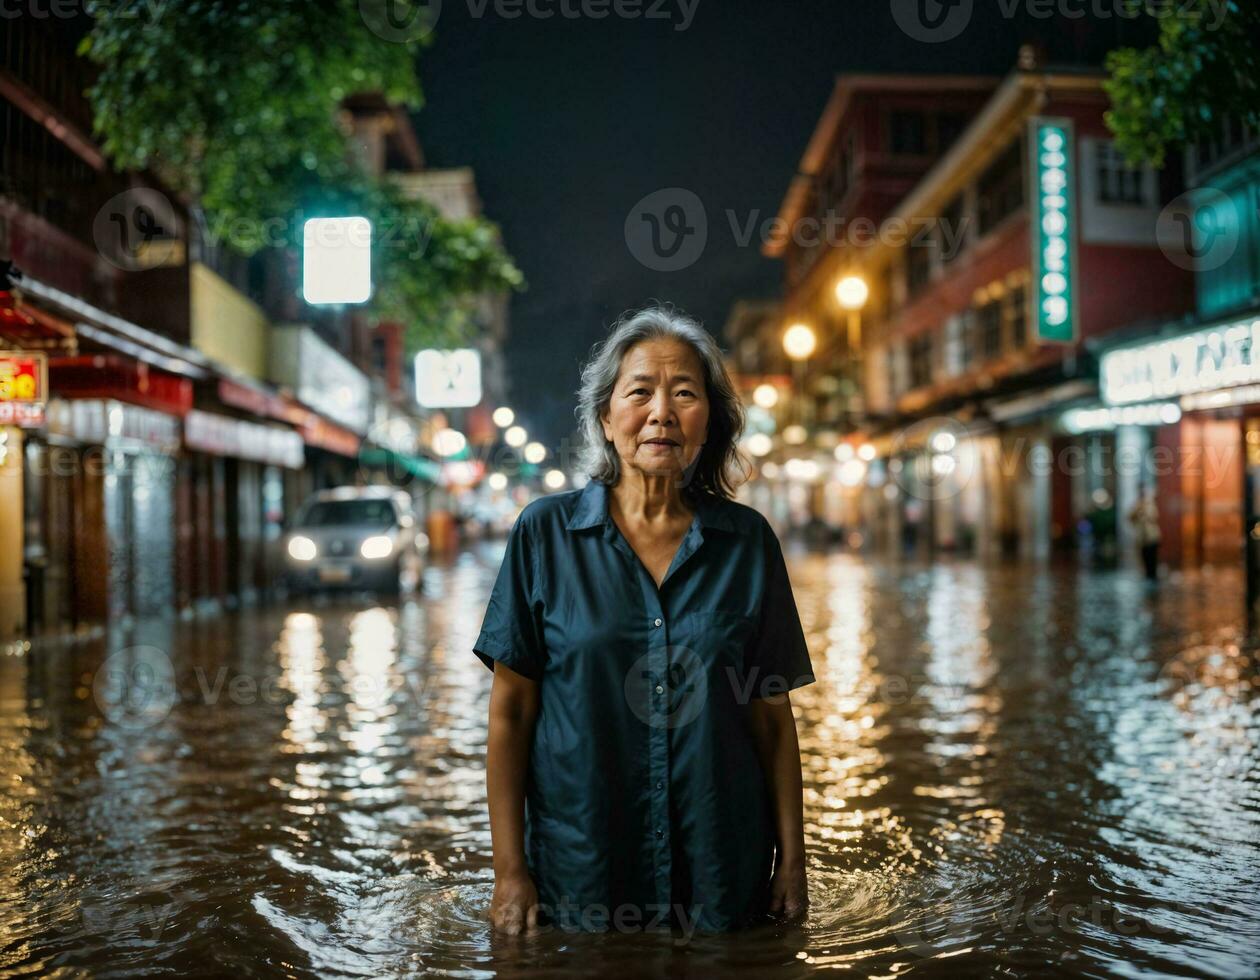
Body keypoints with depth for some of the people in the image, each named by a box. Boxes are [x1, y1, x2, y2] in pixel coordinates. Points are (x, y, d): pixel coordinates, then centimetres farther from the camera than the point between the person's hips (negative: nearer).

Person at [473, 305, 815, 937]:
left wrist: (792, 861, 1)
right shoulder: (546, 533, -5)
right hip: (578, 873, -1)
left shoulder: (747, 541, 0)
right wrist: (510, 872, -7)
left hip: (723, 874, 2)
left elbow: (772, 714, 3)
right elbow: (511, 709, -4)